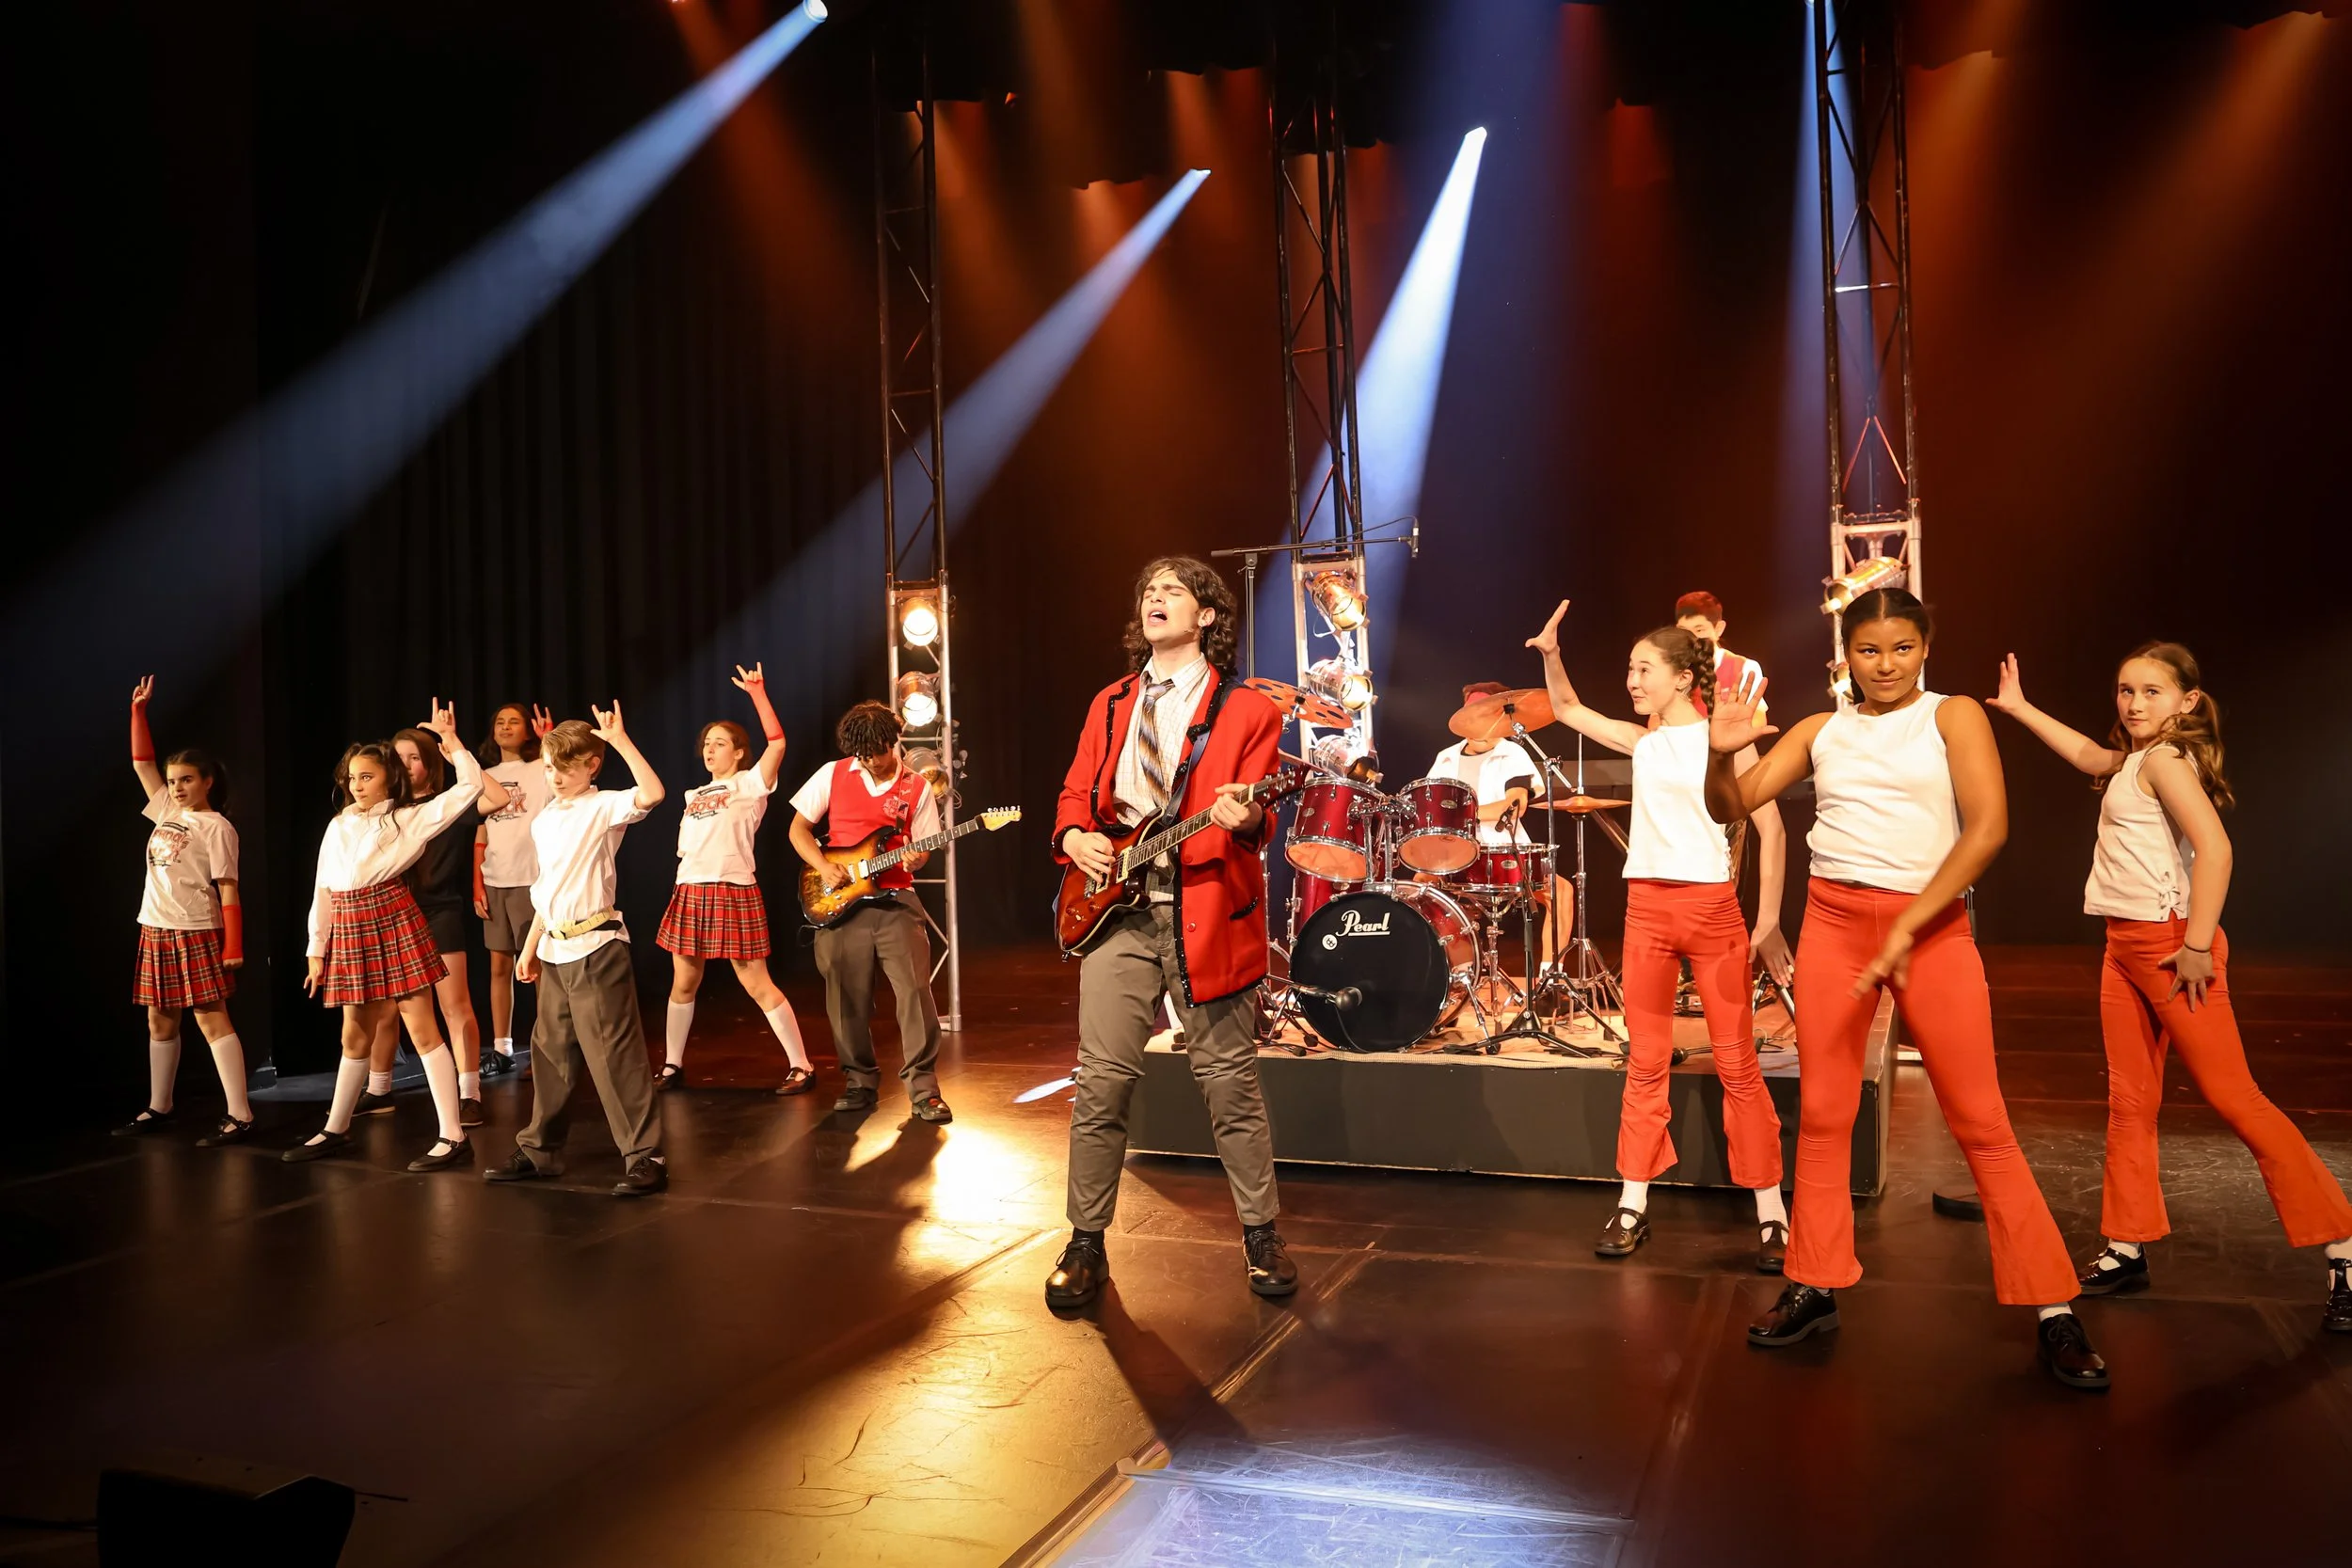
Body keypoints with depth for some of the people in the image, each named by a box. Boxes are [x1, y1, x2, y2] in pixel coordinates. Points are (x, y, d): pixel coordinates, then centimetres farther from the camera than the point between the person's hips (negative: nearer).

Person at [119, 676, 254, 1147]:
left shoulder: (216, 826, -9)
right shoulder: (166, 811, 11)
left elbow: (228, 890, -12)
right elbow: (142, 762, 18)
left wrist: (233, 947, -17)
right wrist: (138, 710, 11)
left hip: (195, 932, -8)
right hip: (156, 930, 8)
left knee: (210, 1019, -10)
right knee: (159, 1020, 14)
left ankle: (240, 1115, -11)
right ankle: (158, 1109, 26)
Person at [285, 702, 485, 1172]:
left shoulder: (409, 818, 1)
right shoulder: (338, 827, 15)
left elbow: (470, 786, -4)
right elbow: (322, 891, 16)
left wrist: (450, 740, -6)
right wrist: (316, 951, 14)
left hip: (395, 921, -5)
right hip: (348, 931, 5)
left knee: (421, 1029, -6)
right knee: (355, 1035, 18)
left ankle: (453, 1137, -5)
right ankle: (335, 1131, 33)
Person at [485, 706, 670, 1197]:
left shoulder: (602, 807, -8)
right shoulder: (543, 821, 14)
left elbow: (652, 793, -30)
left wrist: (620, 740, -27)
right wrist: (530, 947, 19)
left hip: (595, 948, -8)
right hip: (555, 951, 8)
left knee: (613, 1055, -7)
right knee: (550, 1051, 17)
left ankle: (645, 1157, -2)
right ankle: (540, 1149, 30)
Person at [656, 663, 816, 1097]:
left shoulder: (750, 784, -1)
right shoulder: (695, 795, 20)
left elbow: (777, 741, -15)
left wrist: (758, 692, -15)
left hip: (733, 892, -7)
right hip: (691, 893, 7)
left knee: (757, 985, -7)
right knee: (683, 982, 12)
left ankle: (801, 1067, -1)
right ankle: (672, 1066, 24)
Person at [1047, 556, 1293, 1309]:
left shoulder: (1246, 711, 3)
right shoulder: (1110, 704, 17)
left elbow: (1253, 813, -4)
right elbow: (1077, 791, 18)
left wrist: (1245, 818, -27)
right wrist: (1075, 836, -3)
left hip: (1206, 909, -3)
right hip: (1116, 907, 3)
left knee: (1230, 1080, 3)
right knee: (1102, 1082, 1)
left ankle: (1261, 1235, 18)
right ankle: (1086, 1243, 13)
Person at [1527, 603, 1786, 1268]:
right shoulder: (1642, 742, 11)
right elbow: (1567, 710, 20)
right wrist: (1551, 654, 1)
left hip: (1712, 907, -4)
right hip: (1646, 907, 4)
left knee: (1738, 1063, 0)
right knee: (1645, 1062, 8)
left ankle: (1772, 1213, 8)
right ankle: (1632, 1205, 15)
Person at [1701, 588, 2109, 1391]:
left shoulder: (1953, 716, 1)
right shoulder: (1820, 731, 10)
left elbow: (1988, 825, -11)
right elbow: (1731, 809, 7)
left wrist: (1906, 928, -16)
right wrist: (1721, 753, -16)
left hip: (1933, 926, -3)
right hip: (1833, 920, 3)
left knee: (1981, 1122, -2)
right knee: (1823, 1114, 6)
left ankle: (2053, 1310, 5)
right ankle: (1815, 1287, 16)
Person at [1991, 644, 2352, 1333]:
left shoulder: (2165, 760, -13)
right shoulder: (2133, 758, 14)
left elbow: (2214, 845, -24)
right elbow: (2086, 753, 36)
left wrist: (2198, 945, -25)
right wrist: (2018, 708, 41)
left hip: (2168, 944, -9)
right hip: (2125, 947, 9)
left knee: (2232, 1096, -7)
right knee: (2129, 1104, 9)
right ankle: (2128, 1250, 14)